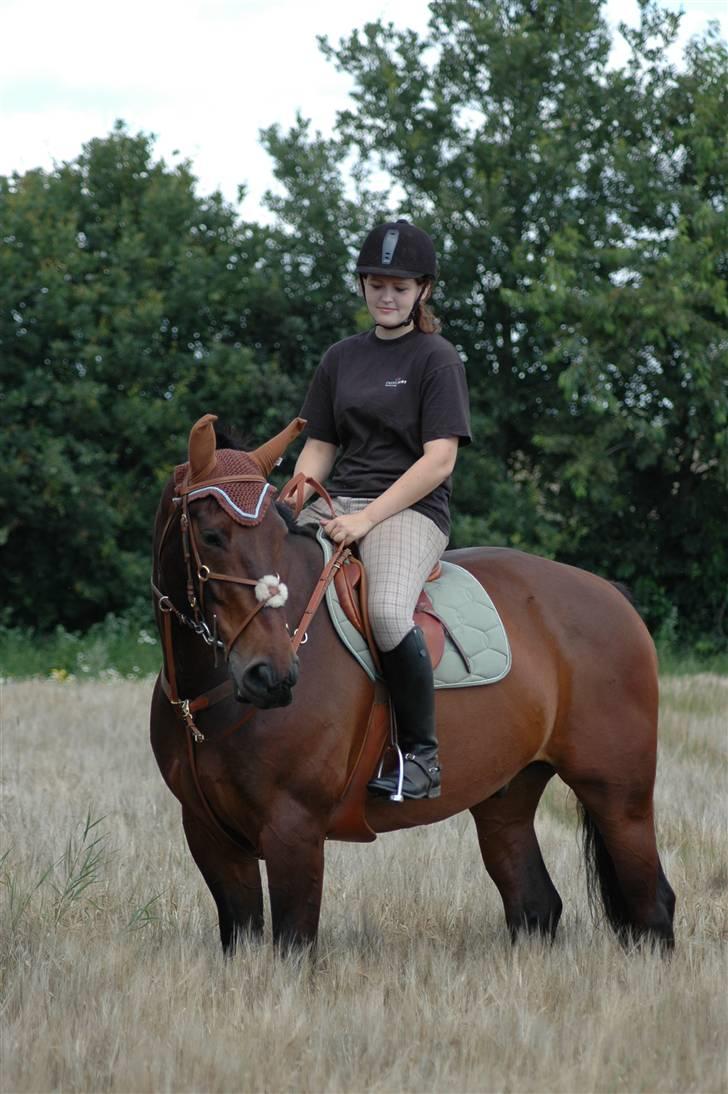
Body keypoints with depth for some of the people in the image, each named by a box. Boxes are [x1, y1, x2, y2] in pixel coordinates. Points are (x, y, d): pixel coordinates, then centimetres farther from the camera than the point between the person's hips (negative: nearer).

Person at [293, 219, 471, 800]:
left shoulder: (436, 359, -1)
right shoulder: (341, 358, 17)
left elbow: (439, 459, -10)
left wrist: (367, 518, -17)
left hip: (411, 508, -6)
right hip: (336, 505, 6)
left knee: (388, 613, -36)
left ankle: (422, 753, -21)